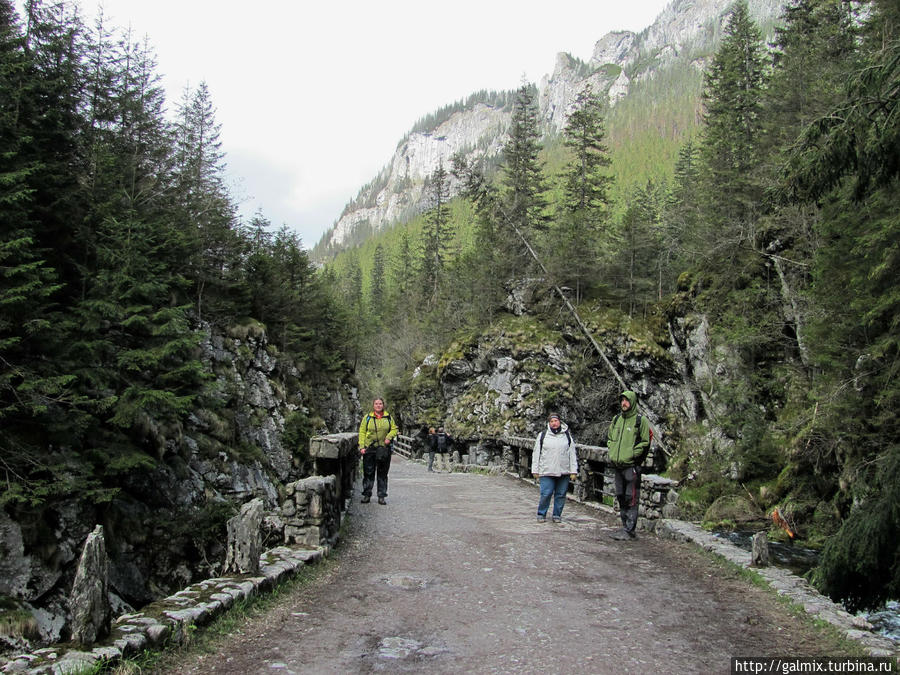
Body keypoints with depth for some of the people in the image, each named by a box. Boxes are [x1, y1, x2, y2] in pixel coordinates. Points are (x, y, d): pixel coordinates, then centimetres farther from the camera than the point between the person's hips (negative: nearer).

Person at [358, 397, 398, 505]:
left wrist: (389, 437, -7)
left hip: (384, 448, 1)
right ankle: (366, 495, 12)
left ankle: (382, 496, 12)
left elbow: (394, 429, 12)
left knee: (383, 473, 5)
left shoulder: (388, 417, 9)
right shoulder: (367, 418, 5)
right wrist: (362, 446, -6)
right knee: (368, 472, 2)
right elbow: (362, 432, 3)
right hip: (369, 448, -1)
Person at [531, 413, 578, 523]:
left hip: (564, 472, 2)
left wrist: (573, 471, 3)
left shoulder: (567, 435, 10)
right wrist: (535, 471, 4)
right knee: (546, 494, -6)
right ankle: (541, 514, 12)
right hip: (547, 472, -1)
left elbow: (572, 454, 10)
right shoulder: (542, 435, 7)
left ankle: (557, 515, 20)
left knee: (561, 495, 5)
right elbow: (536, 454, 8)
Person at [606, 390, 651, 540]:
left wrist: (633, 455, -12)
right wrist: (612, 453, 10)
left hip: (631, 466, -7)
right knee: (621, 498, 13)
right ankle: (625, 526, 23)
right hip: (617, 466, 7)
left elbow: (645, 442, -6)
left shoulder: (640, 420, -5)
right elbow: (609, 437, 23)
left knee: (631, 499, -5)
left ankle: (629, 530, -1)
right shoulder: (616, 419, 13)